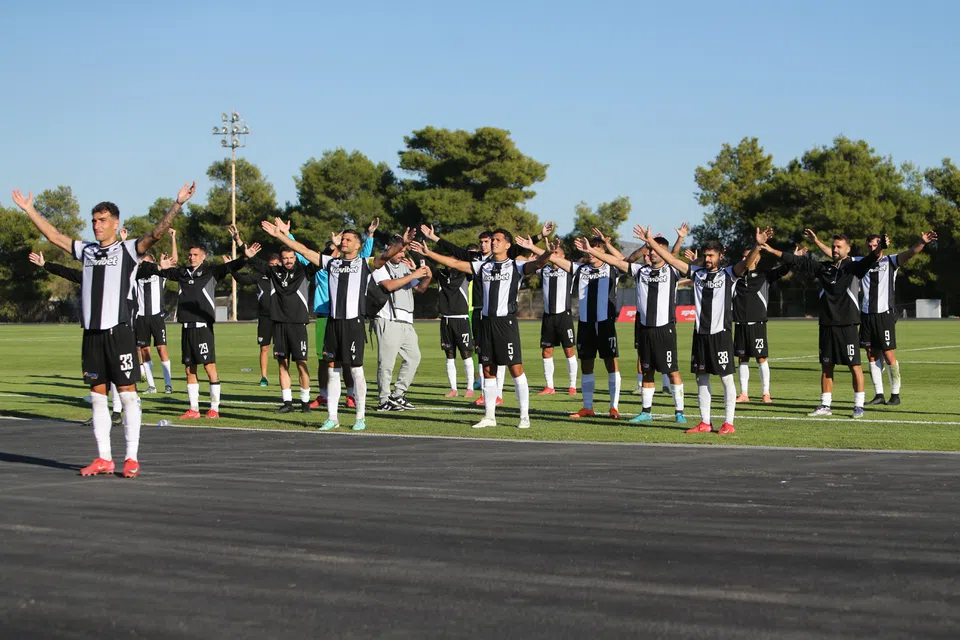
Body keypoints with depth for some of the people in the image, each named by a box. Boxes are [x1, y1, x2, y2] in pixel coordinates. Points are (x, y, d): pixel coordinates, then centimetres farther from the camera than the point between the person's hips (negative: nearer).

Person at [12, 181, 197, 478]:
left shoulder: (128, 250, -1)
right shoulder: (86, 250, 15)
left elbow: (156, 233, -15)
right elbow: (54, 236, 24)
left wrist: (177, 204, -26)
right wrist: (29, 209, 26)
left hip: (118, 331, -6)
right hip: (92, 333, 6)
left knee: (127, 393, -3)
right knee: (97, 396, 7)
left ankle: (131, 458, 0)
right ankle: (104, 459, 12)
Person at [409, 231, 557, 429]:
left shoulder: (516, 266, -1)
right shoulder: (483, 266, 13)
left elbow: (536, 264, -20)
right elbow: (456, 264, 14)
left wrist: (546, 255, -43)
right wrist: (428, 253, 9)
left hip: (507, 322, -5)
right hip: (487, 322, 5)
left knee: (516, 368, -7)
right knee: (488, 370, 8)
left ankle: (525, 416, -2)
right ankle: (489, 416, 15)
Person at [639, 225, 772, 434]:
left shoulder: (728, 274, -2)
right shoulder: (697, 272, 11)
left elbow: (746, 262, -19)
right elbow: (671, 259, 11)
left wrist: (758, 245, -37)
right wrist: (650, 241, 7)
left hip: (720, 333, -5)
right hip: (700, 333, 5)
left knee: (726, 378, -2)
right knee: (701, 378, 8)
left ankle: (729, 423, 2)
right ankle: (705, 423, 15)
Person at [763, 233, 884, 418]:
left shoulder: (853, 267, 0)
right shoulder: (823, 268, 12)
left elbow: (868, 261, -19)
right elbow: (798, 262, 13)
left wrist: (877, 252, -41)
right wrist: (773, 251, 11)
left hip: (847, 325, -5)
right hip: (826, 325, 5)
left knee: (855, 366, -4)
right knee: (826, 367, 9)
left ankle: (859, 406, 2)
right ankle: (825, 406, 17)